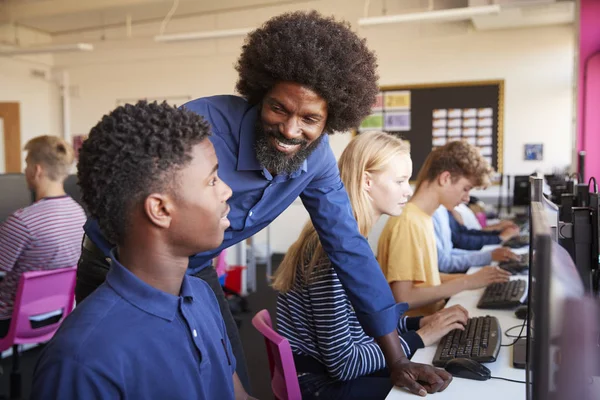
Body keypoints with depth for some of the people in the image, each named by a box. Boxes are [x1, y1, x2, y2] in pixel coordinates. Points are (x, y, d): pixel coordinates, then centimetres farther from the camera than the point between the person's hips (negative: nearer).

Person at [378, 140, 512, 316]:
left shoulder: (423, 217, 8)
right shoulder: (408, 222, -19)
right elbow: (403, 298, -23)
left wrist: (469, 278, 4)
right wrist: (466, 282, -18)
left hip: (429, 319, 8)